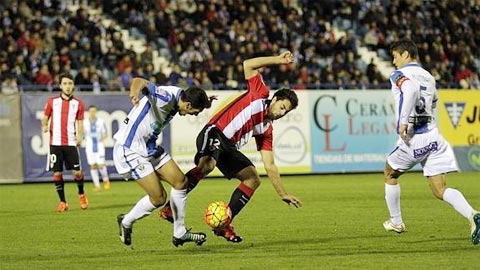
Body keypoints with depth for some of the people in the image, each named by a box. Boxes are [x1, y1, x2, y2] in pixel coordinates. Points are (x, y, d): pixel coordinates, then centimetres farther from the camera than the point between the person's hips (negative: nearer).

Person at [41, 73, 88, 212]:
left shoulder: (78, 103, 6)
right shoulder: (52, 101, 7)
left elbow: (80, 123, 9)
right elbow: (45, 119, 13)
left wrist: (79, 136, -8)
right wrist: (44, 126, -10)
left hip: (71, 143, 0)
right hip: (55, 142, 0)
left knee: (77, 172, -6)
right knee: (57, 173, -1)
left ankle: (81, 194, 22)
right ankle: (62, 202, 12)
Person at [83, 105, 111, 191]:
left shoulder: (101, 121, 0)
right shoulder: (85, 122, 2)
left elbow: (105, 134, 6)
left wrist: (103, 138, -14)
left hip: (99, 146, -1)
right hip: (90, 147, 1)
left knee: (101, 165, -9)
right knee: (93, 166, 0)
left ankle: (106, 180, 18)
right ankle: (96, 185, 9)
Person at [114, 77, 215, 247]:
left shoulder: (177, 97, 2)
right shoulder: (165, 97, -27)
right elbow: (140, 82, -46)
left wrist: (203, 102, 12)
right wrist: (135, 92, -69)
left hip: (150, 147, 10)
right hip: (130, 150, -10)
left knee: (180, 181, 9)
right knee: (158, 197, -9)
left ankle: (179, 234, 21)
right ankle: (126, 223, 17)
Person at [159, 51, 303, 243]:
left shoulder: (266, 130, 19)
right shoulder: (260, 94, 5)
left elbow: (270, 166, 19)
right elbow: (248, 65, -2)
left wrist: (283, 194, 14)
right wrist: (278, 60, -3)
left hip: (229, 148, 8)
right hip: (214, 133, -8)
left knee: (253, 179, 4)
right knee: (207, 165, -36)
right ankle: (169, 209, -36)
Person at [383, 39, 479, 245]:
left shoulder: (400, 75, -6)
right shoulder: (428, 77, 16)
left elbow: (411, 89, -28)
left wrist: (403, 121, -30)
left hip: (414, 138, -6)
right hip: (433, 134, 6)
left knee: (390, 174, 22)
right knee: (440, 190, 2)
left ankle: (396, 222, 32)